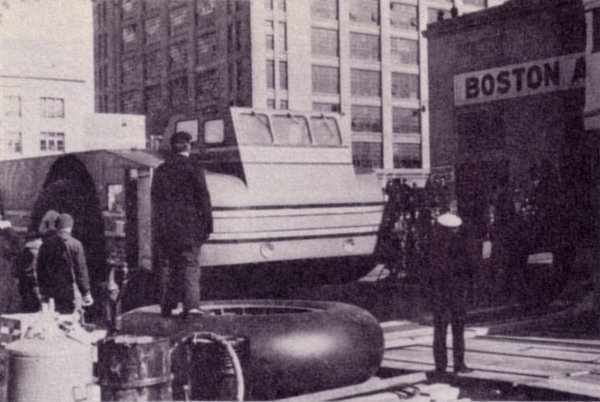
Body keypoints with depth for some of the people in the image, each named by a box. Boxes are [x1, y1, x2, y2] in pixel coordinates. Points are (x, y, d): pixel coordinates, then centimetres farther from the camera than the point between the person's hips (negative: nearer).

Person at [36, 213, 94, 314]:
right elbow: (81, 270, -8)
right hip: (70, 292, -4)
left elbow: (40, 269, 9)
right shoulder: (75, 245, -8)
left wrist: (42, 291, 18)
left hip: (50, 291, 4)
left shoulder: (46, 244, 4)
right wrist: (86, 293, -3)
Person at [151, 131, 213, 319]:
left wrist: (158, 225, 18)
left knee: (168, 266, 9)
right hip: (189, 225, -4)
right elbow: (203, 198, -6)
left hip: (165, 227, 4)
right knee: (190, 264, -1)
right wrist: (208, 223, 0)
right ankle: (191, 305, -9)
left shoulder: (160, 170, 9)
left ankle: (167, 307, 10)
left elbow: (155, 199, 12)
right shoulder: (193, 168, -5)